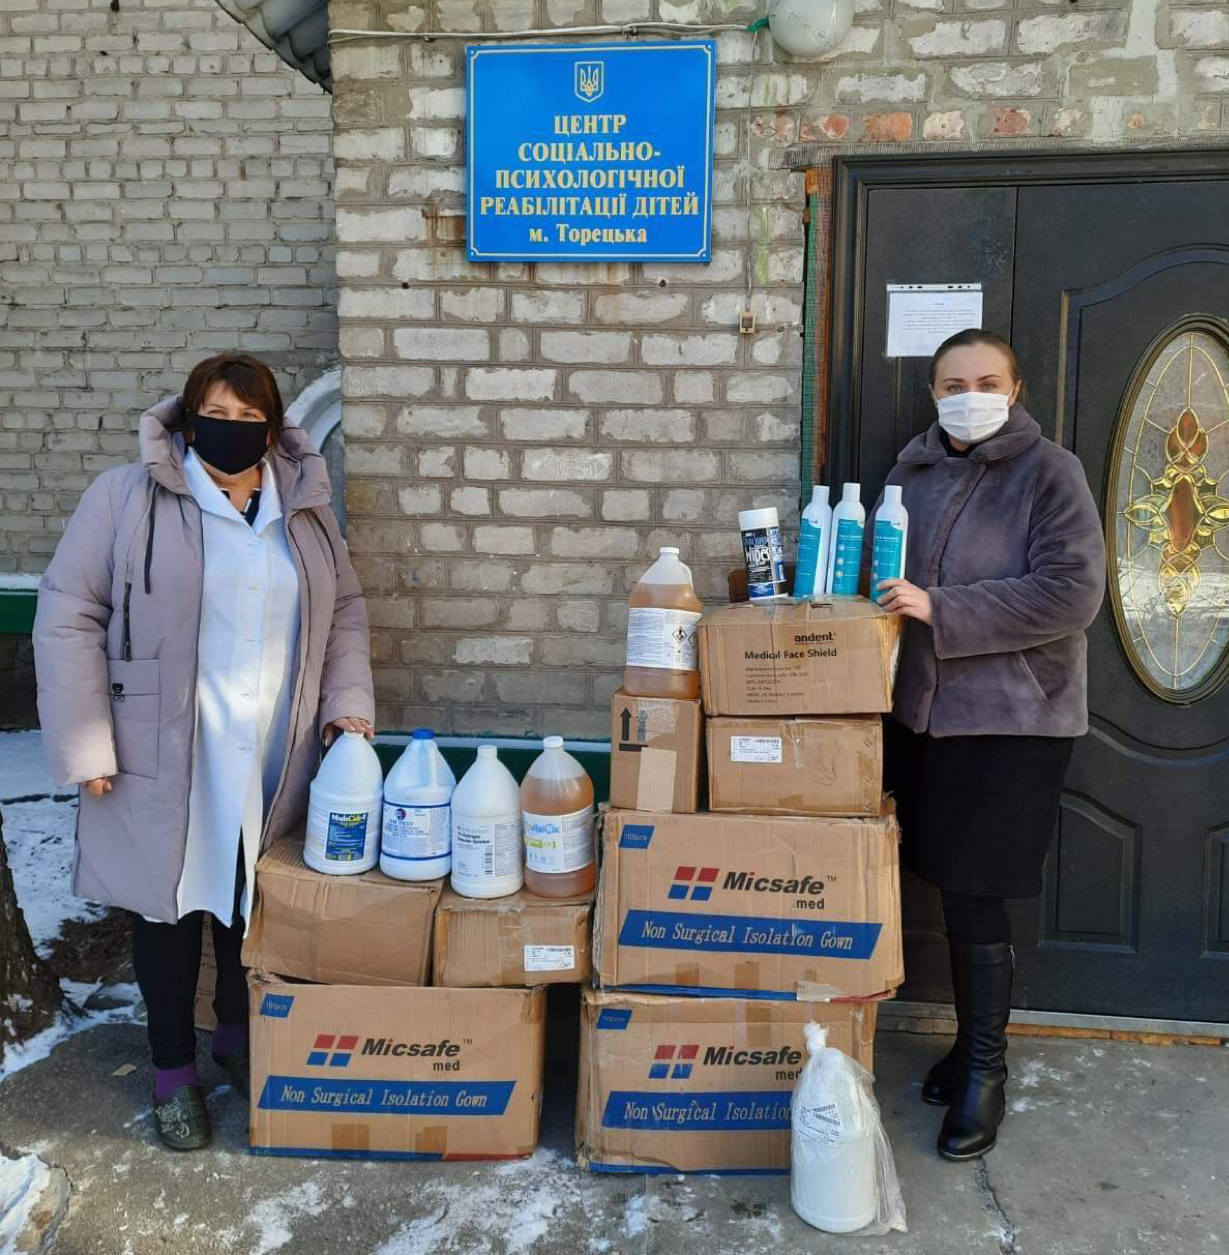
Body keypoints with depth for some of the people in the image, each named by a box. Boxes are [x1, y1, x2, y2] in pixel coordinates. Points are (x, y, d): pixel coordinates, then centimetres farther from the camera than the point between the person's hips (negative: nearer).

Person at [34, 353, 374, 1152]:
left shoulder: (305, 509, 5)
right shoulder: (127, 498, -8)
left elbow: (345, 613, 13)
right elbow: (69, 618, -7)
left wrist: (348, 703, 0)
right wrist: (86, 747, -10)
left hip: (273, 760, 4)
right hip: (166, 760, -3)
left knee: (255, 902, 16)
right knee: (170, 907, 10)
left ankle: (240, 1034, 40)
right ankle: (174, 1069, 30)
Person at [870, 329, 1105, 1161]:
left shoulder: (1049, 471, -7)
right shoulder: (914, 471, 10)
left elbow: (1072, 592, -18)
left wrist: (940, 610, -22)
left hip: (1011, 718, -5)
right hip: (924, 709, 5)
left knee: (976, 896, -2)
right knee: (950, 888, 12)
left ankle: (985, 1069, 18)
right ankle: (973, 1042, 31)